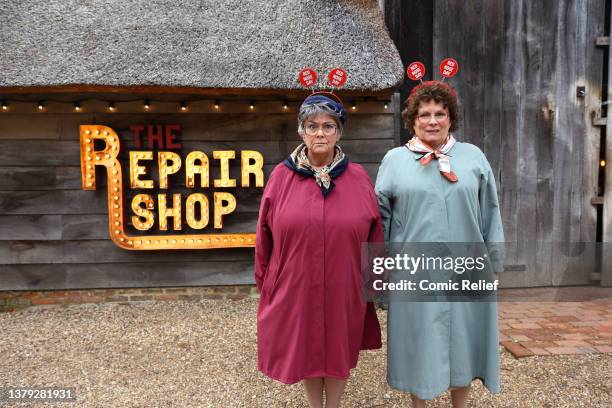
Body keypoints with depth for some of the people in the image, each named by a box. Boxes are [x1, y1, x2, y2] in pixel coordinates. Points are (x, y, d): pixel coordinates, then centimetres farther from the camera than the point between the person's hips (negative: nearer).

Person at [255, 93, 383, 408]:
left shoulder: (358, 178, -2)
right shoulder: (281, 176, -4)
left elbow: (374, 236, 2)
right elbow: (265, 236, 1)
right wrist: (264, 280, 5)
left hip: (344, 287, 0)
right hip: (296, 285, 0)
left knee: (339, 350, 16)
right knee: (306, 349, 16)